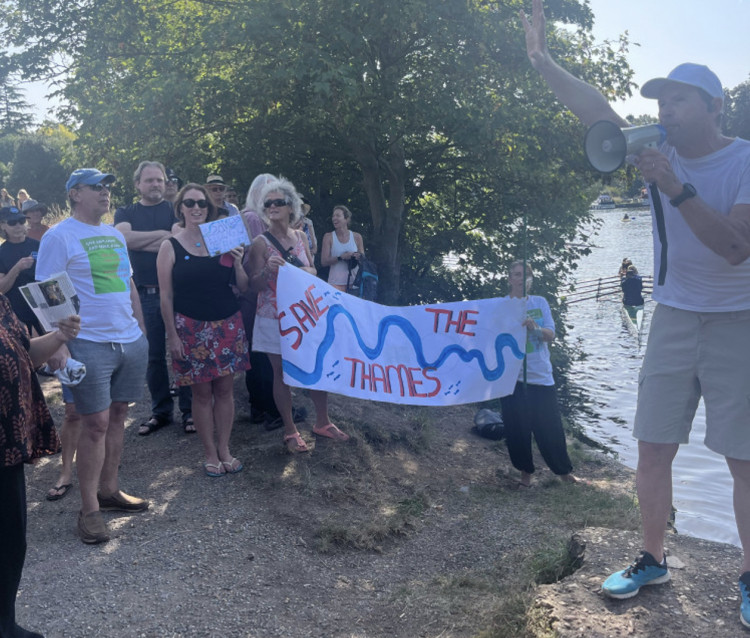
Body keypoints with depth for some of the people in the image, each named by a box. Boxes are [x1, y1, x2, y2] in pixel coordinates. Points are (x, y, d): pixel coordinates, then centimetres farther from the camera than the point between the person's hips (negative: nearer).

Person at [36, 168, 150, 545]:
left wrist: (141, 329, 18)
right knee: (95, 423, -3)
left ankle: (108, 490, 24)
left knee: (117, 415, 11)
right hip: (90, 345, -7)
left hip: (130, 341, 7)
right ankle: (89, 510, 8)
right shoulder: (59, 237, -7)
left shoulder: (115, 235, 15)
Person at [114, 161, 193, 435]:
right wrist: (161, 234, -10)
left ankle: (189, 410, 12)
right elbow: (123, 236, -11)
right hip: (145, 294, 2)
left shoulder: (175, 210, 5)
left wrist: (139, 242, -9)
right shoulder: (125, 213, 11)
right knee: (153, 355, 8)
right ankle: (161, 411, 20)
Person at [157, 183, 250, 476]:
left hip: (227, 325, 3)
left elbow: (243, 288, 7)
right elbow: (165, 295, -2)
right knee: (202, 393, 3)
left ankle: (224, 449, 20)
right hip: (191, 328, -2)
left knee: (225, 389, 7)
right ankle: (210, 454, 17)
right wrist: (172, 335, -7)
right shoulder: (171, 247, -2)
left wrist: (237, 264, -11)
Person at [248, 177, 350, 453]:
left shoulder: (300, 236, 6)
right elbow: (255, 286, -8)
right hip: (274, 317, -4)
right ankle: (290, 431, 15)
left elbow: (313, 270, 16)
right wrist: (268, 270, -28)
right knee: (281, 373, 3)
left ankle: (322, 422, 24)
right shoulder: (260, 243, -7)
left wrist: (307, 272, -8)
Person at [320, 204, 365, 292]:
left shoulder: (357, 237, 8)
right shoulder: (328, 237, 4)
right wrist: (341, 257, -16)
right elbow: (324, 262, -3)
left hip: (354, 280, 2)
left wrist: (359, 257, -8)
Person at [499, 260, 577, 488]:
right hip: (512, 375, -1)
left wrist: (535, 328, -20)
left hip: (540, 374, 1)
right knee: (517, 428, 2)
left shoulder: (540, 303, 7)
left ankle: (563, 470, 22)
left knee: (550, 426, 4)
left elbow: (551, 335, 0)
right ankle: (525, 471, 20)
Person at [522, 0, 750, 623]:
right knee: (653, 449, 7)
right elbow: (598, 110, -7)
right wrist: (544, 63, -18)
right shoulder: (660, 152, 2)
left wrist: (675, 188, -28)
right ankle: (653, 560, 22)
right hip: (673, 318, 4)